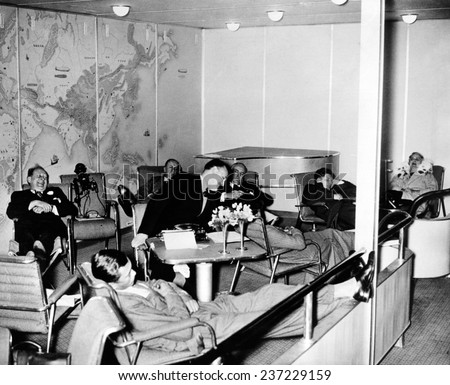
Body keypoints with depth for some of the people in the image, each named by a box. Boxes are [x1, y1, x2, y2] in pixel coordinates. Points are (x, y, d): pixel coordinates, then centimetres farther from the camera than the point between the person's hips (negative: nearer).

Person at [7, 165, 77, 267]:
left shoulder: (55, 192, 34)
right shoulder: (19, 195, 31)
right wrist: (34, 203, 0)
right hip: (28, 228, 0)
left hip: (51, 225, 0)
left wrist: (50, 208, 2)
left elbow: (73, 210, 18)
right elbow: (10, 212, 9)